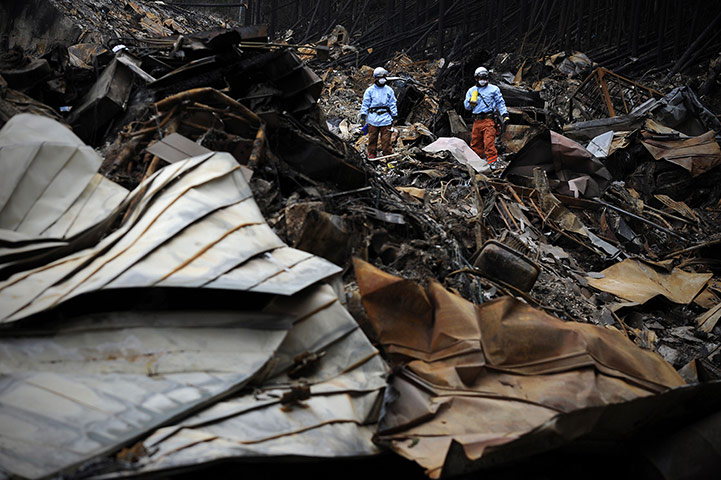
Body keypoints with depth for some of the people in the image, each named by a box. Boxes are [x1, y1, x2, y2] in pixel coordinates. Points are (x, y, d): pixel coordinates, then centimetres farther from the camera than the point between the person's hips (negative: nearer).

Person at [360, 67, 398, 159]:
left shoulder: (389, 90, 9)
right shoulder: (370, 90, 5)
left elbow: (392, 104, 13)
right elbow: (365, 104, 7)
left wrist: (394, 117, 10)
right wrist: (363, 116, 1)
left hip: (385, 118, 1)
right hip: (373, 118, 0)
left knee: (386, 139, -1)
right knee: (372, 138, 2)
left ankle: (388, 154, 5)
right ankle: (371, 154, 13)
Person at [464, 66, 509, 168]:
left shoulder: (494, 89, 10)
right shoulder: (471, 90, 17)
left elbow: (500, 103, 11)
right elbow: (466, 106, 17)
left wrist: (505, 115, 0)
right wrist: (471, 101, -5)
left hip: (488, 119, -4)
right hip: (476, 121, 4)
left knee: (489, 142, -15)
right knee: (475, 143, 4)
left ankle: (492, 162, -17)